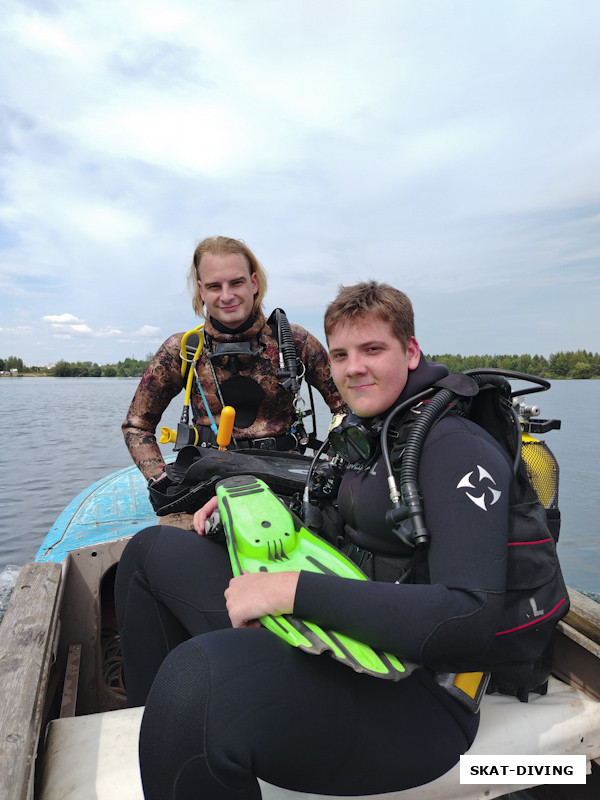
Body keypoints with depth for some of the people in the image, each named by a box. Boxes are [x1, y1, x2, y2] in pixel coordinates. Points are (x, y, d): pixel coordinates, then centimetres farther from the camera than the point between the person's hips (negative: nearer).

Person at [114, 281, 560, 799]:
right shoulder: (369, 433, 11)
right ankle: (157, 725, 18)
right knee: (152, 550, 12)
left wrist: (295, 589, -28)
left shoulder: (457, 445, -15)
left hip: (414, 693, -8)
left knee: (197, 675, -41)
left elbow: (471, 624, -27)